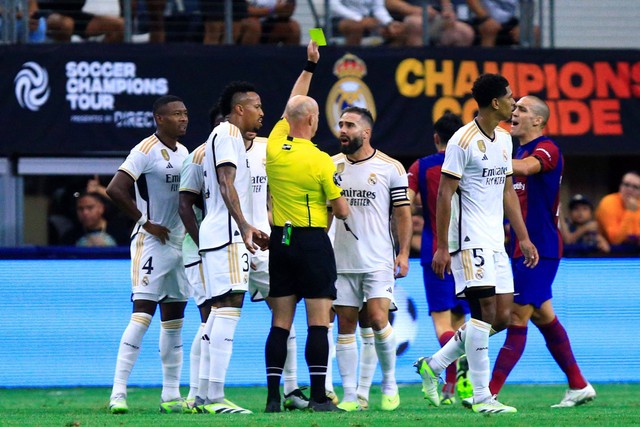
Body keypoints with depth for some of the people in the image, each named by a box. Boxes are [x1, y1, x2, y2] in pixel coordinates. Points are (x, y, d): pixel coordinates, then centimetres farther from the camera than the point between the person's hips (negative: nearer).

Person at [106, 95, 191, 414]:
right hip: (152, 244, -8)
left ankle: (171, 396, 14)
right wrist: (147, 223, -17)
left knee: (174, 319, 10)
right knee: (142, 314, -13)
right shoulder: (147, 151, -13)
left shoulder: (183, 153, 13)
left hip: (180, 243, 8)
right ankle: (118, 393, -14)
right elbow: (115, 190, -22)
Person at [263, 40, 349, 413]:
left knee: (280, 323, 5)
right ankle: (319, 396, -8)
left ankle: (273, 396, 2)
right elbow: (342, 211, -5)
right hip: (313, 241, -5)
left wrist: (309, 66, 26)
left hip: (280, 241, 5)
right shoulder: (320, 161, -12)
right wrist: (340, 205, 19)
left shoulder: (275, 147, 1)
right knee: (318, 322, -4)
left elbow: (291, 106, 20)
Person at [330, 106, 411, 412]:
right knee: (345, 325, 1)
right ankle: (350, 396, 3)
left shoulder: (391, 168, -1)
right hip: (342, 260, 3)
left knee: (378, 319, -13)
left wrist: (403, 253, -5)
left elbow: (403, 213, 2)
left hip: (378, 260, -3)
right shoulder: (332, 166, 8)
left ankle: (390, 384, 7)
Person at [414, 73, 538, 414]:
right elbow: (444, 194, -11)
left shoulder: (504, 140, 14)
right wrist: (442, 247, -14)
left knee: (501, 317, 5)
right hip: (470, 239, -9)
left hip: (496, 241, 9)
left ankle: (433, 365, 18)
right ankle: (481, 396, -9)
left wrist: (523, 238, 18)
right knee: (485, 310, -13)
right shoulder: (463, 141, -11)